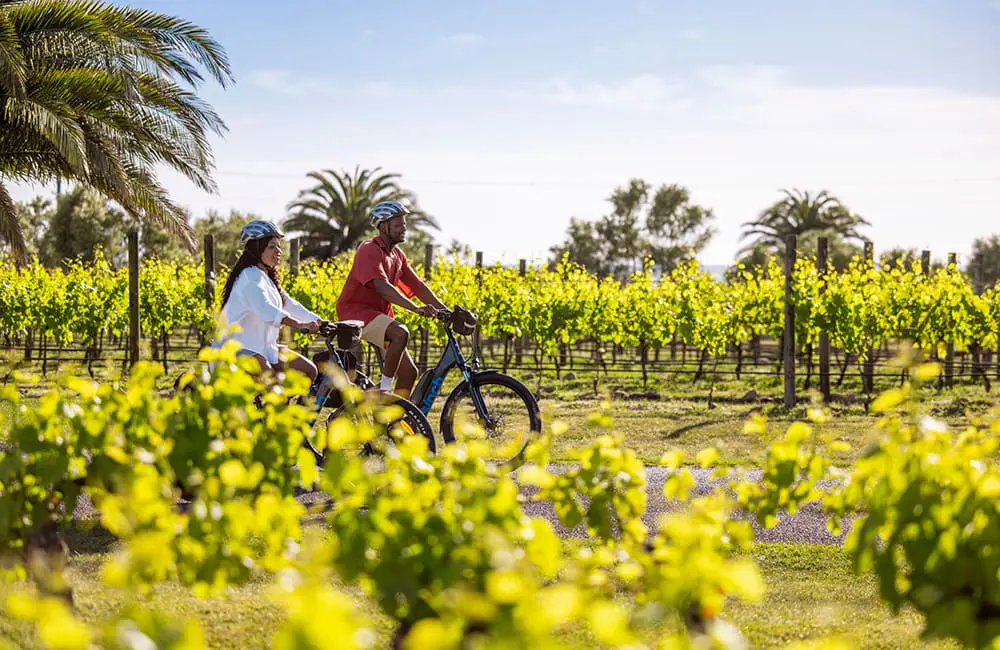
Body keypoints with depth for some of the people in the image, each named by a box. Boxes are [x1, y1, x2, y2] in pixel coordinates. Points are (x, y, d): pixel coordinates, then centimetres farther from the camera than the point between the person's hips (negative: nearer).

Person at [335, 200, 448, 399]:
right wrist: (417, 309, -39)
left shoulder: (397, 255, 13)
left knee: (409, 371, 0)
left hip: (379, 314, 9)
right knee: (401, 333, -34)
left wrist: (446, 311, -3)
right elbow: (382, 286, -29)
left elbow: (418, 286, 11)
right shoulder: (369, 250, -15)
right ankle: (384, 388, -23)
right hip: (357, 311, -9)